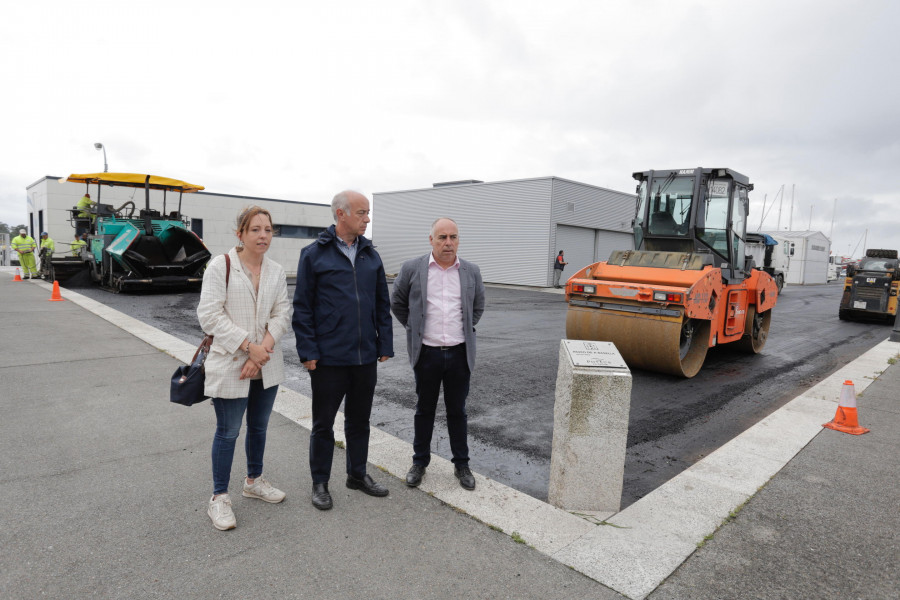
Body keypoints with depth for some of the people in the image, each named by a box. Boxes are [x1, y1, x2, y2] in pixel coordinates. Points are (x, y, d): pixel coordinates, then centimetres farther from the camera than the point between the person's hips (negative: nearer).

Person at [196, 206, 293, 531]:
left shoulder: (276, 271, 5)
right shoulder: (221, 265, -10)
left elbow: (282, 314, 1)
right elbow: (210, 314, -15)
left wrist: (265, 347, -15)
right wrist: (249, 346, -19)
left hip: (267, 366, 5)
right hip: (230, 365, -5)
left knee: (259, 427, 19)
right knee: (228, 432, 5)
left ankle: (254, 481, 39)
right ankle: (219, 497, 22)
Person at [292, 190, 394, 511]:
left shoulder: (371, 255, 7)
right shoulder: (314, 254, -6)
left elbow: (383, 304, 10)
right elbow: (302, 307, -6)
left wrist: (385, 345, 6)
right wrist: (308, 352, -10)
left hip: (366, 356, 5)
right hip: (329, 358, -4)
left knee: (359, 419, 17)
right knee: (323, 423, 10)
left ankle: (357, 474, 34)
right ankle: (320, 482, 27)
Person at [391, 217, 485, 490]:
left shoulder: (471, 272, 3)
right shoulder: (412, 269, -3)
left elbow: (478, 306, 19)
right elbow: (397, 303, 10)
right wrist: (415, 329, 10)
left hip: (459, 353, 1)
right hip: (426, 353, -1)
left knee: (457, 411, 12)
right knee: (424, 410, 12)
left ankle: (461, 464, 27)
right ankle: (420, 462, 29)